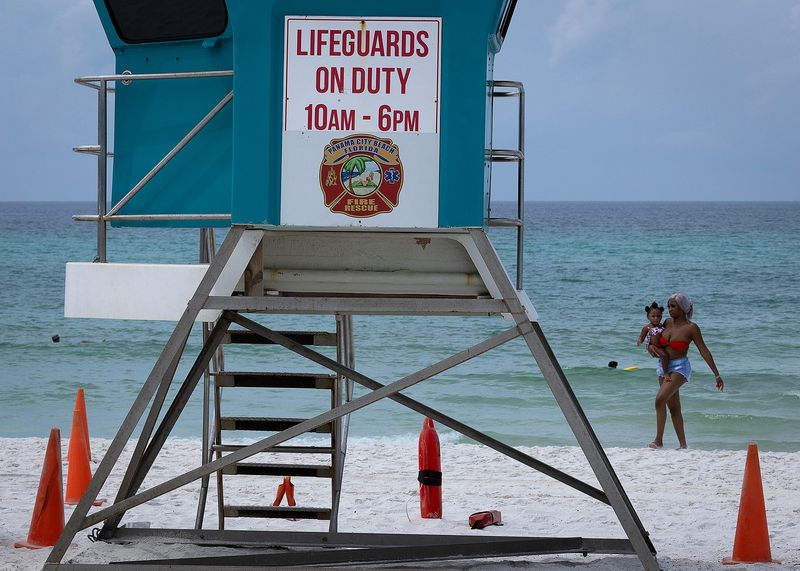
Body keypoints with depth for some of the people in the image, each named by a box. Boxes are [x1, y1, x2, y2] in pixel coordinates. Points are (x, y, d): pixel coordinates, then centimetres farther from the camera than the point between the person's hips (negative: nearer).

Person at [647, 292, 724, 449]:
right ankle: (683, 445, 15)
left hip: (680, 367, -7)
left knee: (660, 399, -24)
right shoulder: (667, 323, 6)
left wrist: (716, 375, -7)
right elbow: (655, 341, 19)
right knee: (673, 408, 9)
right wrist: (651, 346, -7)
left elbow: (704, 351, -8)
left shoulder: (691, 328, -10)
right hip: (664, 367, 7)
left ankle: (658, 440, -22)